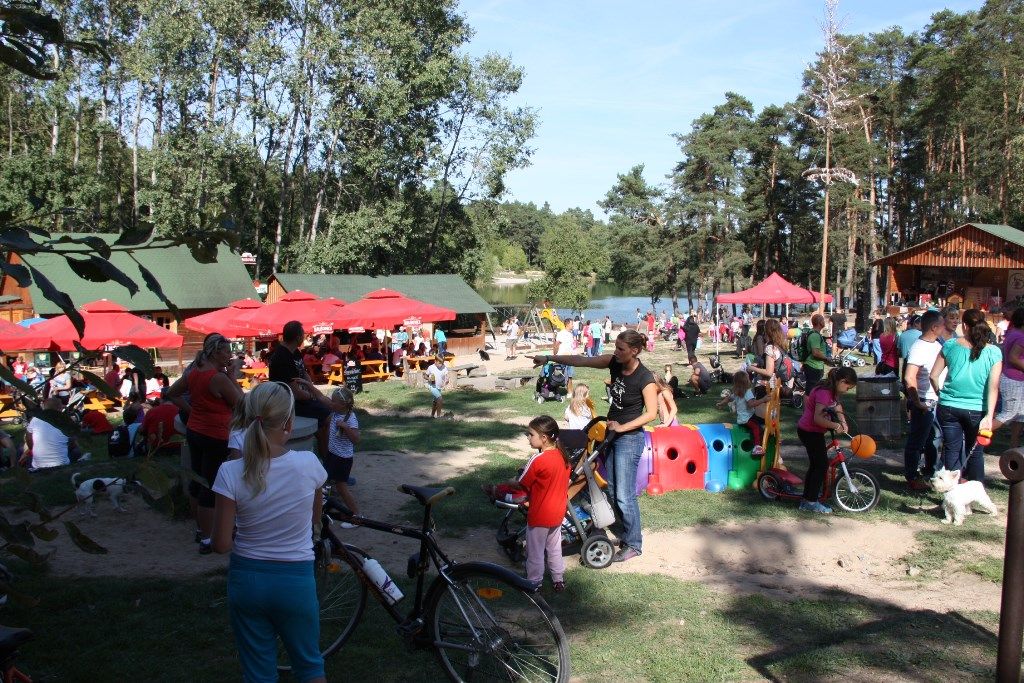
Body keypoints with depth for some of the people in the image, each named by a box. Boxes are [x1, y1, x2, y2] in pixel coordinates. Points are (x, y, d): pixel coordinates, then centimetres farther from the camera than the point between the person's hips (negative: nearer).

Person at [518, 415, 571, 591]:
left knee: (535, 552, 10)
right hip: (558, 513, 7)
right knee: (554, 548, 23)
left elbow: (522, 485, -15)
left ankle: (534, 584, 22)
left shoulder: (538, 461, -26)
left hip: (539, 517, -7)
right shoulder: (563, 455, -5)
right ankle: (559, 580, 33)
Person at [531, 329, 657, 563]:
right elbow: (581, 361, -1)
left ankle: (633, 545, 12)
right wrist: (549, 358, -5)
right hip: (610, 432, 7)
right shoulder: (614, 363, -2)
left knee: (624, 496, -3)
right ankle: (626, 533, 29)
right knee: (609, 488, 14)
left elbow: (651, 413, -16)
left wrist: (623, 427, -18)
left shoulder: (645, 379, -19)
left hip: (629, 439, -7)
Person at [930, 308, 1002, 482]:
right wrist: (989, 416, -14)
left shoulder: (950, 345, -4)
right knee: (975, 452, 14)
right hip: (976, 410, 1)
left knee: (952, 450, 7)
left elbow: (933, 376, 0)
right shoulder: (994, 352, -5)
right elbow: (993, 386, -11)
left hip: (949, 407, 0)